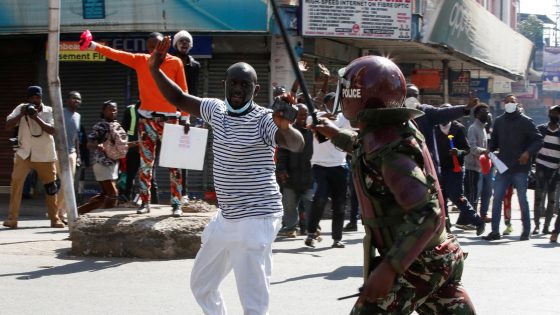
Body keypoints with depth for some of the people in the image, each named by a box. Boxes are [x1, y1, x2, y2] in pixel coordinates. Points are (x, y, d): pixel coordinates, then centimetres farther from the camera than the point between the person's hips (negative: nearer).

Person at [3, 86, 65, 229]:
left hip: (45, 156, 0)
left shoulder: (49, 111, -4)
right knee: (16, 185, -9)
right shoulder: (21, 108, -1)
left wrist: (36, 118, -25)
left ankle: (55, 219, 18)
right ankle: (12, 219, -5)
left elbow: (53, 130, -17)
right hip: (24, 154, 0)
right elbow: (8, 126, -8)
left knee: (51, 187, 7)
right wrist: (21, 115, -21)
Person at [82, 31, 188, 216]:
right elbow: (116, 54, -2)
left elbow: (183, 92, 0)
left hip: (169, 118, -3)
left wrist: (184, 118, -2)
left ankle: (176, 204, -1)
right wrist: (94, 46, -13)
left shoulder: (175, 62, -1)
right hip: (147, 118, 3)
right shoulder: (140, 60, 6)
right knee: (145, 163, 5)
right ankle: (145, 203, 10)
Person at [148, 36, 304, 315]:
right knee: (201, 284, 24)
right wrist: (155, 70, 0)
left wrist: (285, 127, -55)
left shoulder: (263, 120, -17)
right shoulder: (217, 110, 4)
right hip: (226, 217, 8)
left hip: (256, 219, -8)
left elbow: (297, 145, -33)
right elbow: (180, 100, 14)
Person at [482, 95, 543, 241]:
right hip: (503, 167, 4)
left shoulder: (526, 122, -3)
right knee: (497, 198, 0)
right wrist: (489, 151, -2)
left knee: (522, 199, 3)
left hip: (520, 168, -4)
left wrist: (528, 152, -19)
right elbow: (494, 141, 17)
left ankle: (526, 231, 14)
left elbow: (538, 140, -4)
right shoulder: (499, 121, 9)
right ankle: (495, 231, 4)